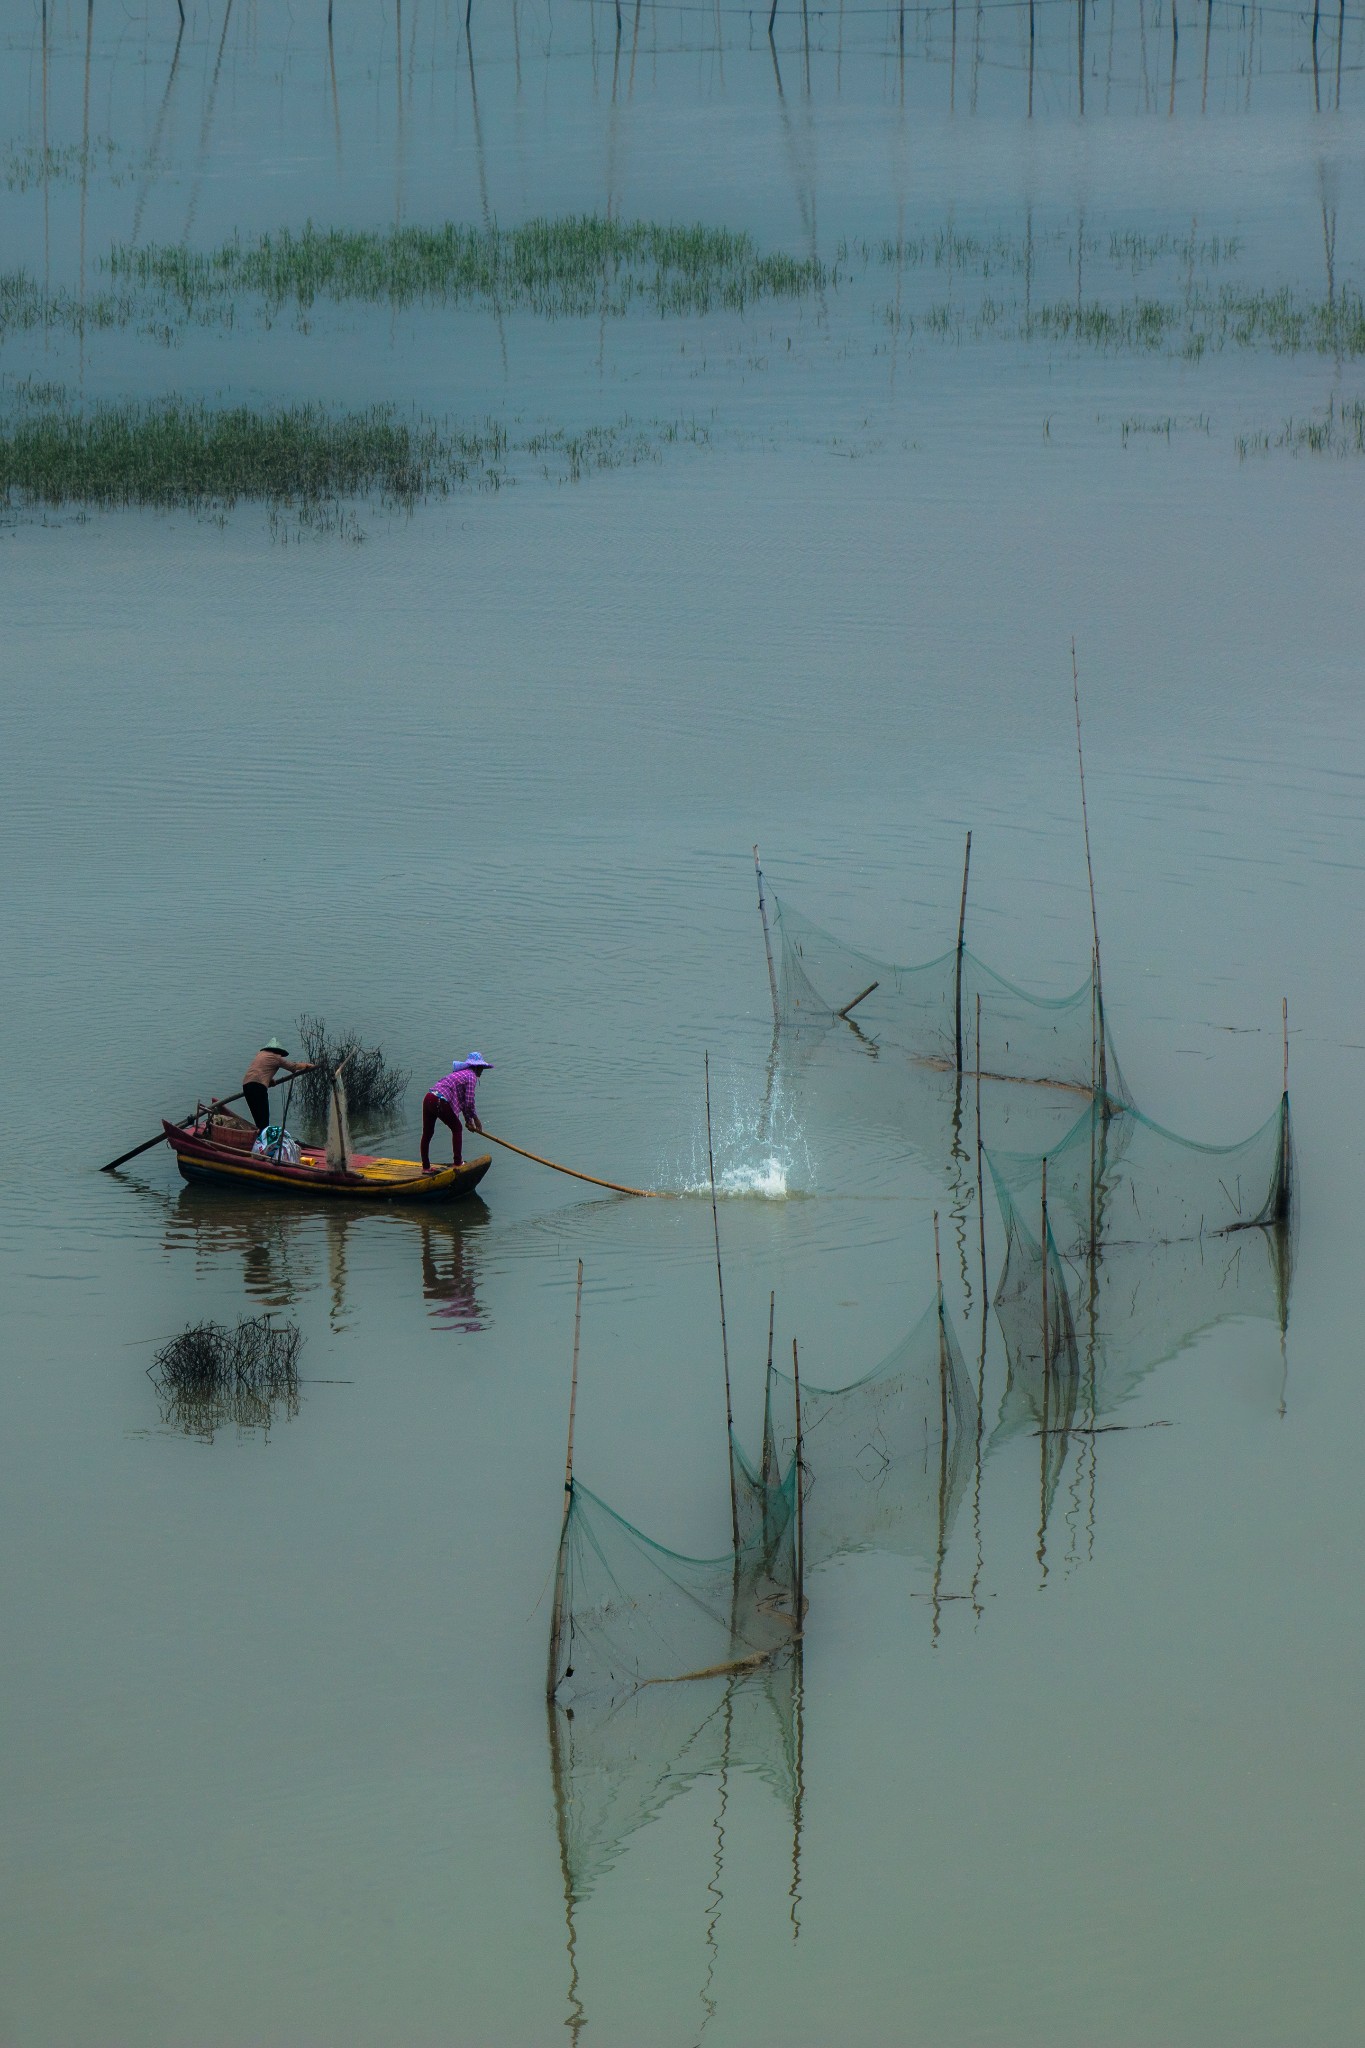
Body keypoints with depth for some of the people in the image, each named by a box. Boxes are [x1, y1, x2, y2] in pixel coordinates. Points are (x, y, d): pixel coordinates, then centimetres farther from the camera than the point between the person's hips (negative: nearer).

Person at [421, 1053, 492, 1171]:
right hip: (440, 1103, -8)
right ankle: (458, 1163, 15)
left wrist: (469, 1120, 28)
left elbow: (462, 1100, 30)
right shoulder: (471, 1076, -1)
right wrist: (476, 1120, 7)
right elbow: (469, 1102, -7)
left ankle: (425, 1167, 22)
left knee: (427, 1133, 14)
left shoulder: (460, 1073, 27)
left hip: (428, 1098, 8)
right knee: (456, 1128, 11)